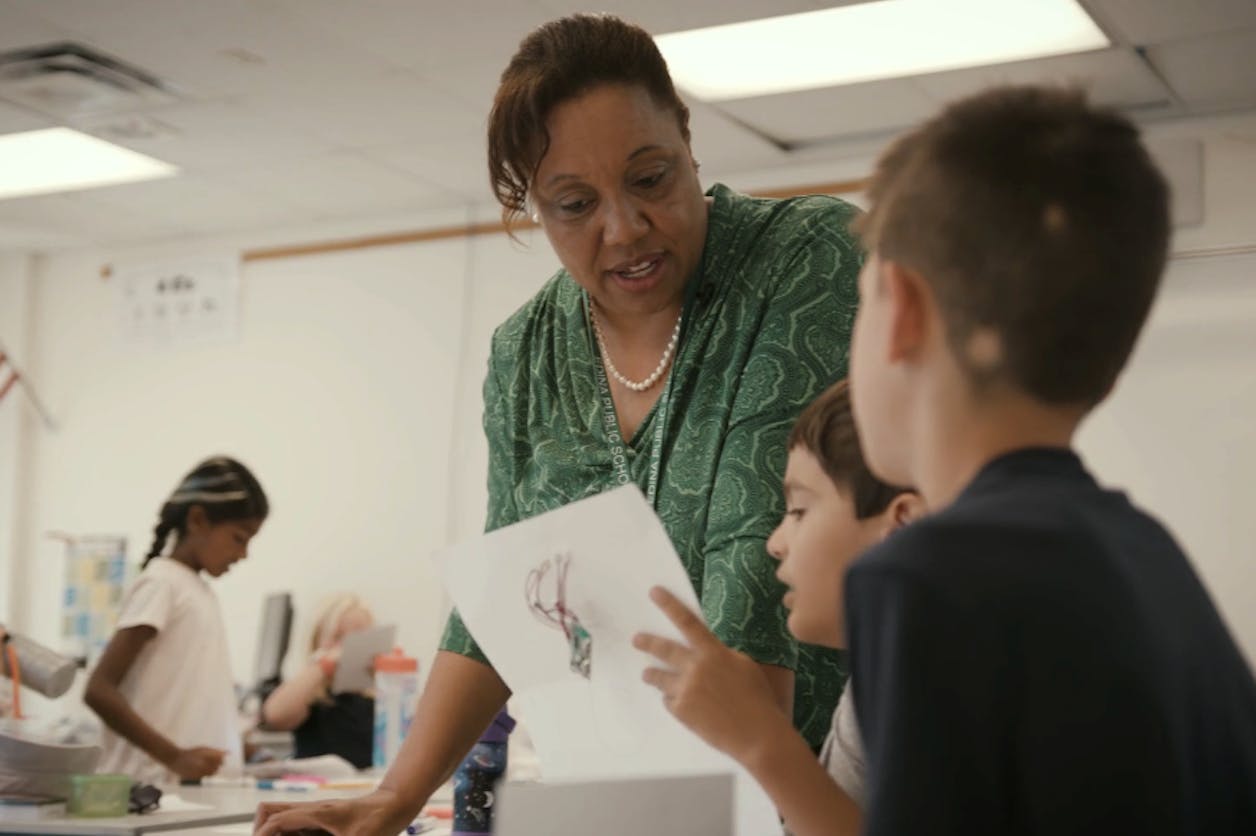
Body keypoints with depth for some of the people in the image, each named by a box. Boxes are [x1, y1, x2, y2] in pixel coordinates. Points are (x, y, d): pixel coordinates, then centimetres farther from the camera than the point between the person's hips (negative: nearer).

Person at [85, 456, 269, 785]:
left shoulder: (200, 590, 16)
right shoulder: (160, 583, -9)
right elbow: (99, 690, -17)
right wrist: (175, 757, -22)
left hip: (197, 784, 8)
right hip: (158, 786, -8)